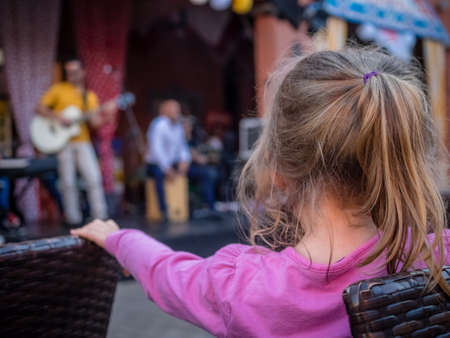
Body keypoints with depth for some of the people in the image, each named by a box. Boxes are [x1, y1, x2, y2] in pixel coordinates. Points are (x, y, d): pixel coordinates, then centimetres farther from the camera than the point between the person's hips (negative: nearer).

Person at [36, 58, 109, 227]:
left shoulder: (90, 96, 12)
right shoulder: (58, 89, 5)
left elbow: (94, 121, 3)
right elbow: (40, 108, -1)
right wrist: (58, 117, -15)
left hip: (82, 141, 2)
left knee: (94, 179, -7)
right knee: (68, 183, 0)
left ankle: (100, 218, -2)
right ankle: (73, 219, 9)